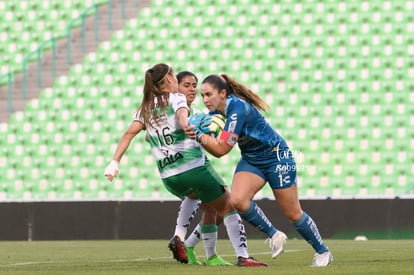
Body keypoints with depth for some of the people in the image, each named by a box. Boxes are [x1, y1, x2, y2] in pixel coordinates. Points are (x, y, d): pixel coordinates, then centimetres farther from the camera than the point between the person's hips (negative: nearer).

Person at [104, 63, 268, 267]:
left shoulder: (145, 109, 14)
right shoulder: (176, 98, 1)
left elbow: (129, 133, 0)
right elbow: (182, 117, -23)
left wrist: (114, 163, -4)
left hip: (168, 178, 5)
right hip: (194, 167, -5)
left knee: (192, 195, 36)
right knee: (228, 207, 5)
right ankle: (242, 256, -7)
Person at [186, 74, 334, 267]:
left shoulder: (237, 108, -29)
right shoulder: (215, 112, -5)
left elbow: (221, 149, -30)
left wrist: (199, 135, -30)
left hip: (276, 156, -7)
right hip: (251, 160, 7)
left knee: (293, 213, 1)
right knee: (237, 200, -20)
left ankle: (323, 252, 21)